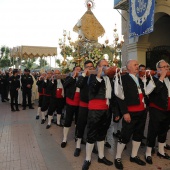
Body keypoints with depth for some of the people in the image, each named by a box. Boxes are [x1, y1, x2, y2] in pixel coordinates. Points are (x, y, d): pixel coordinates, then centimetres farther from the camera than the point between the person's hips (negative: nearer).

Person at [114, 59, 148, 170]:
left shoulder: (139, 79, 16)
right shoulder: (124, 78, -8)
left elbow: (143, 94, 18)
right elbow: (120, 96, -14)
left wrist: (146, 105, 6)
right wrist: (125, 112, -18)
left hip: (142, 111, 8)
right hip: (131, 112, -7)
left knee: (139, 134, 15)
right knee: (125, 136, -2)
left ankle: (134, 156, 31)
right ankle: (118, 158, 16)